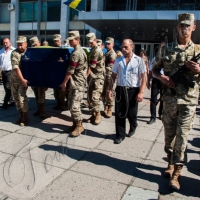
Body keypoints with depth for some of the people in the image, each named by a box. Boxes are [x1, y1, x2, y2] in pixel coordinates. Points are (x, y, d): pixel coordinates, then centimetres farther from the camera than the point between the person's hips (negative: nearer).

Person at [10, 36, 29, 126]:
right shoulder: (14, 53, -5)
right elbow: (16, 67, -14)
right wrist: (22, 79, -21)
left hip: (24, 79, -2)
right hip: (14, 79, 2)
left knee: (22, 96, -15)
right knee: (16, 98, 8)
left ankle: (25, 117, -2)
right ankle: (21, 115, 23)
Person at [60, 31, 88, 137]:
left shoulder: (75, 53, -17)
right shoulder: (81, 51, 15)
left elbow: (70, 70, -16)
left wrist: (64, 82, -8)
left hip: (77, 83, -11)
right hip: (75, 82, 11)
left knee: (74, 105, -8)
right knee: (71, 104, 13)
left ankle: (79, 126, 4)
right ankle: (75, 124, 22)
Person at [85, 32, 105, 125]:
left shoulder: (97, 51, -14)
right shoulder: (93, 50, 16)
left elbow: (91, 66, -16)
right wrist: (88, 76, 11)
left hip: (98, 78, -9)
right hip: (92, 77, 9)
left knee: (95, 98, -11)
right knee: (90, 97, 9)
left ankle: (98, 115, 4)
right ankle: (93, 114, 19)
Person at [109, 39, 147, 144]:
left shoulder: (139, 60, -3)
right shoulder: (118, 60, 7)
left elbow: (143, 78, -6)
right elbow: (113, 76, 11)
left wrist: (141, 92, -14)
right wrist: (110, 89, 3)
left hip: (133, 90, -3)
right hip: (120, 89, 3)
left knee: (131, 114, 5)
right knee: (119, 114, 5)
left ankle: (133, 127, 38)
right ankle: (120, 135, 20)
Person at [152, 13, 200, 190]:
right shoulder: (168, 49, 7)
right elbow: (155, 69, 11)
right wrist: (162, 77, -9)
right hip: (169, 98, 2)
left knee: (182, 136, -3)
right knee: (169, 133, 12)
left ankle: (176, 174, 5)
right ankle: (171, 162, 33)